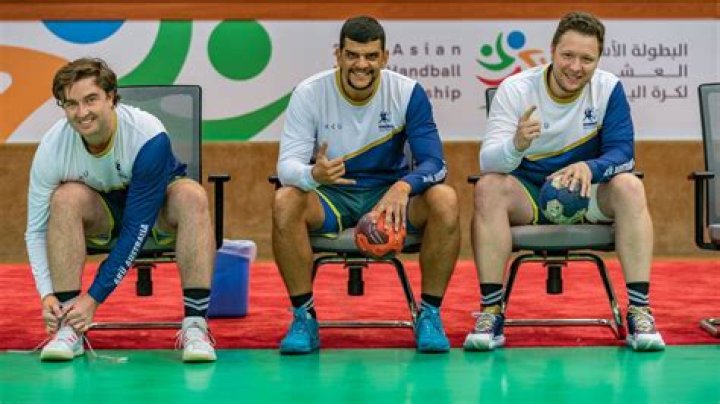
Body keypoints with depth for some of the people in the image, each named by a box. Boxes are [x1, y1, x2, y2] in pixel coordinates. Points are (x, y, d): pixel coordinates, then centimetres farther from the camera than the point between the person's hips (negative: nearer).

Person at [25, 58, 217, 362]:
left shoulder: (148, 137, -33)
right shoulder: (52, 149, -24)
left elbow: (137, 228, -32)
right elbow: (36, 231, -16)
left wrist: (94, 297, -33)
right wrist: (47, 295, -30)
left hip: (157, 214, -2)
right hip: (101, 216, 2)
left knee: (192, 196, -35)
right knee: (66, 197, -31)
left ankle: (195, 326, -35)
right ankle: (68, 327, -28)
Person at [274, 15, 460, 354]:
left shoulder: (408, 93, -10)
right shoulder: (309, 93, -11)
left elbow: (434, 163, -15)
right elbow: (287, 165, -17)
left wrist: (403, 187, -39)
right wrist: (313, 174, -42)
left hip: (390, 194, 0)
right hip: (330, 198, 0)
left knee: (444, 200, -29)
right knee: (285, 201, -32)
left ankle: (429, 315, -13)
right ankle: (303, 317, -17)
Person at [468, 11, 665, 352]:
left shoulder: (609, 89, -7)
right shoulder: (516, 90, -11)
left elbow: (622, 152, -13)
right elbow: (488, 161, -19)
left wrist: (590, 168, -37)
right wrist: (516, 145, -43)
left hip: (587, 195, 1)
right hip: (528, 194, -1)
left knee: (629, 186, -28)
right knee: (488, 187, -30)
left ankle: (639, 311, -29)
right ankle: (491, 312, -30)